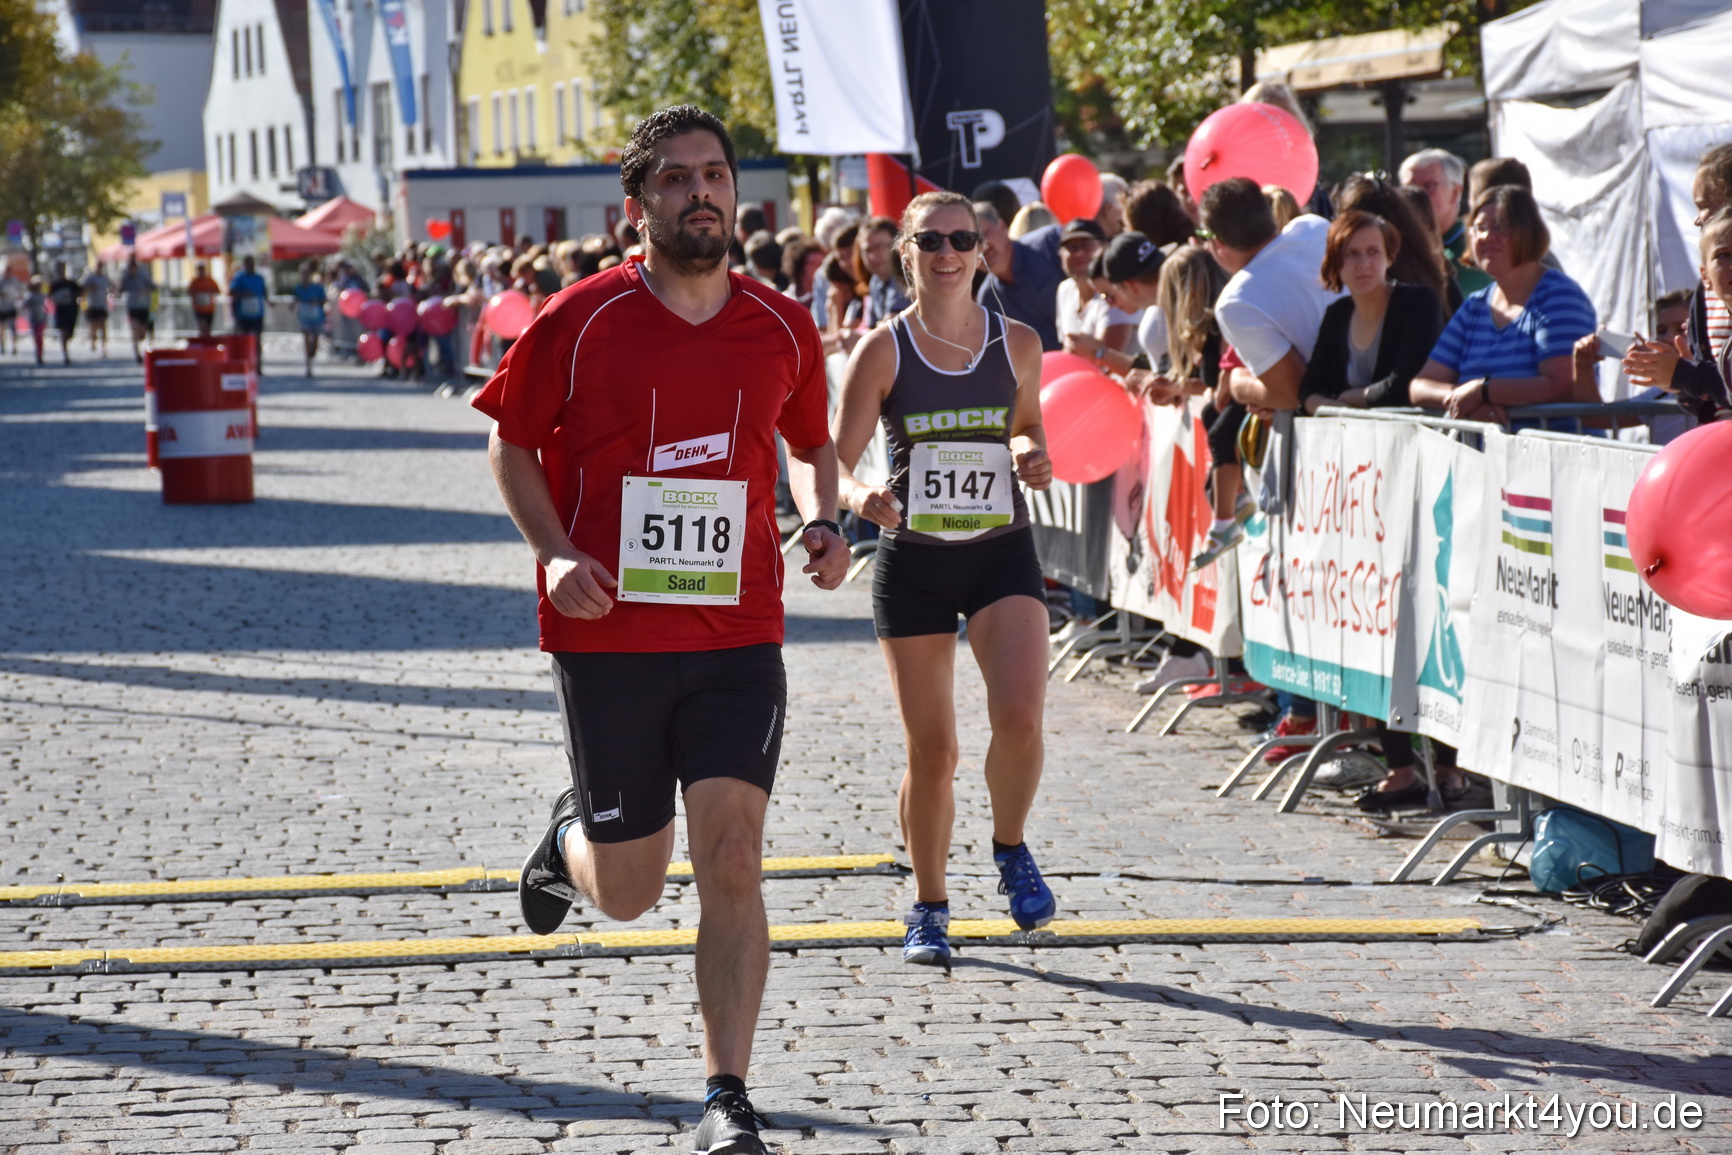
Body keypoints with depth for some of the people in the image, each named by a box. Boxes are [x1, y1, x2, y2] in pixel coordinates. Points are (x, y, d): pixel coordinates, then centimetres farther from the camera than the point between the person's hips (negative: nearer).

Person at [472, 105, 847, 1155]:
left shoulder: (784, 329, 3)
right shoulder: (580, 320, -5)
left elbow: (813, 446, 20)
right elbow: (512, 443, 5)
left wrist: (824, 525, 1)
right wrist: (557, 553, -10)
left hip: (738, 638, 1)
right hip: (608, 632, -1)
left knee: (732, 861, -11)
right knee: (628, 894, 8)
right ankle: (571, 838, 45)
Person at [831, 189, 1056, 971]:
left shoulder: (1017, 343, 2)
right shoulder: (883, 350, -5)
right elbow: (835, 461, -9)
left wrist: (1032, 456, -3)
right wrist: (860, 497, -31)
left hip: (1002, 554, 1)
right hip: (912, 561, -1)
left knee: (1020, 712, -21)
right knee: (931, 748, 2)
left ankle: (1011, 851, 7)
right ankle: (929, 908, 22)